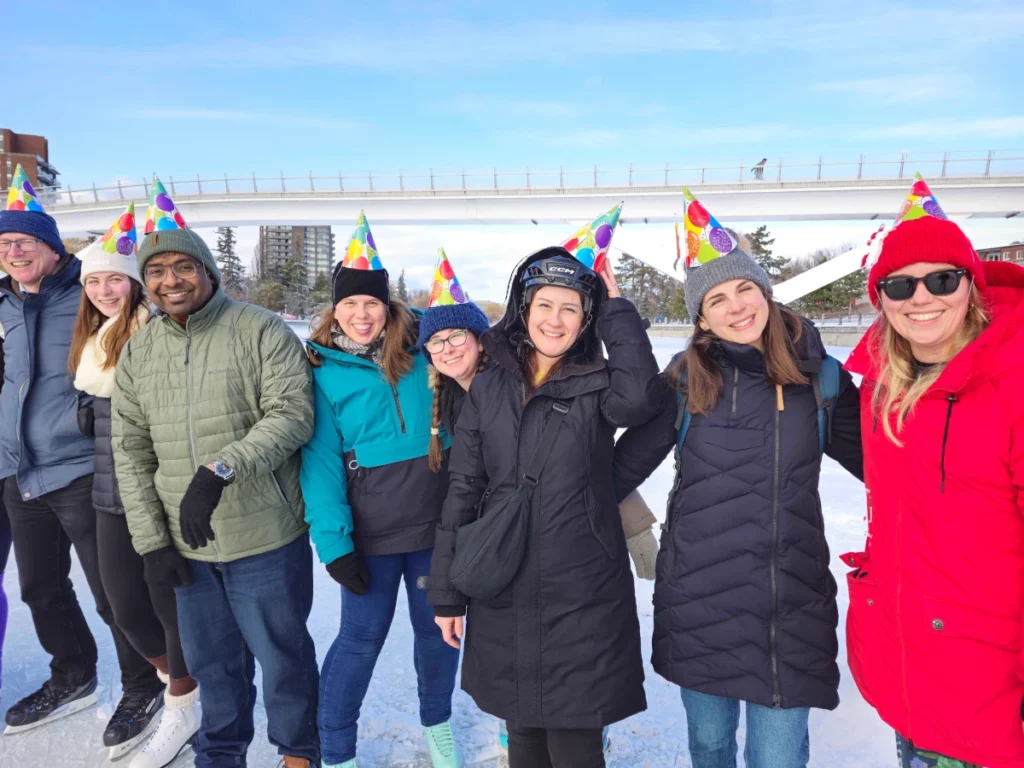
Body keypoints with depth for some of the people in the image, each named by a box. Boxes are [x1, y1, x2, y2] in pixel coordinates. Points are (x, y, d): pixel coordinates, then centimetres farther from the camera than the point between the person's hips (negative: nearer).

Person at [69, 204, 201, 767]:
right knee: (126, 607, 16)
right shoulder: (93, 339, 15)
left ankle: (181, 711, 26)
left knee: (171, 604, 6)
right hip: (111, 496, 8)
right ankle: (178, 681, 39)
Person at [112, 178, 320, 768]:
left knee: (282, 655, 11)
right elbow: (131, 451, 7)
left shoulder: (262, 332, -9)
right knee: (213, 661, 20)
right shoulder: (137, 352, 7)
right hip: (185, 543, 5)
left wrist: (220, 469, -30)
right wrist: (151, 540, 2)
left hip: (266, 537, -4)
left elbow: (292, 415, -19)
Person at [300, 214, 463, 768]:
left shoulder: (421, 349, 0)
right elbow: (321, 458, -9)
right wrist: (333, 540, -14)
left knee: (437, 626, 16)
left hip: (438, 519, 3)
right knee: (362, 637, 8)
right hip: (370, 529, -2)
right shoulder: (321, 369, -5)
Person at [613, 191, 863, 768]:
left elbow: (873, 457, 10)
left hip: (791, 605, 0)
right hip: (698, 597, 0)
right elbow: (629, 459, 1)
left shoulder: (818, 375, 0)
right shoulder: (687, 377, -4)